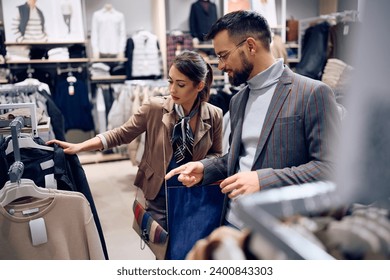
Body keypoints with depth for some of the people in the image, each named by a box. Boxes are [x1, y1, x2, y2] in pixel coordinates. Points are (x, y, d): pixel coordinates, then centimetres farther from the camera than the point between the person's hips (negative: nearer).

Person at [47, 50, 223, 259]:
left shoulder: (213, 116, -8)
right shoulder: (155, 108, -12)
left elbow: (216, 154, 4)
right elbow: (121, 134, -7)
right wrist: (79, 147, -15)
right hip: (159, 197, -1)